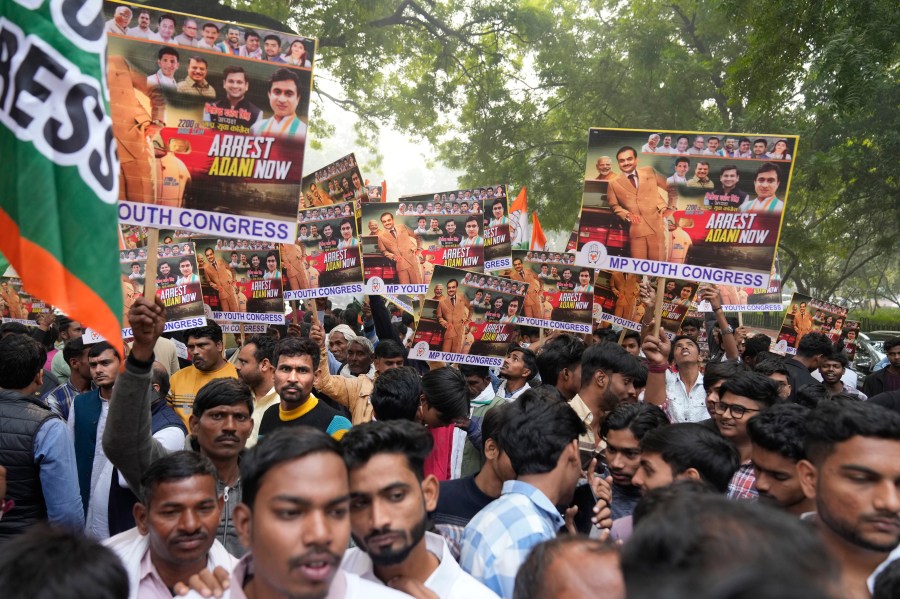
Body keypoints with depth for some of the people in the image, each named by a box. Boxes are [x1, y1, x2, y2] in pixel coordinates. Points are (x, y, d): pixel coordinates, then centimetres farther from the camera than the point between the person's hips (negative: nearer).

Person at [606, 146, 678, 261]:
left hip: (657, 226, 0)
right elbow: (614, 205, 12)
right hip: (636, 228, 0)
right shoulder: (614, 183, 11)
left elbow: (671, 188, 18)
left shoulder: (650, 172, 12)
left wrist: (671, 207, 6)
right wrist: (627, 215, -6)